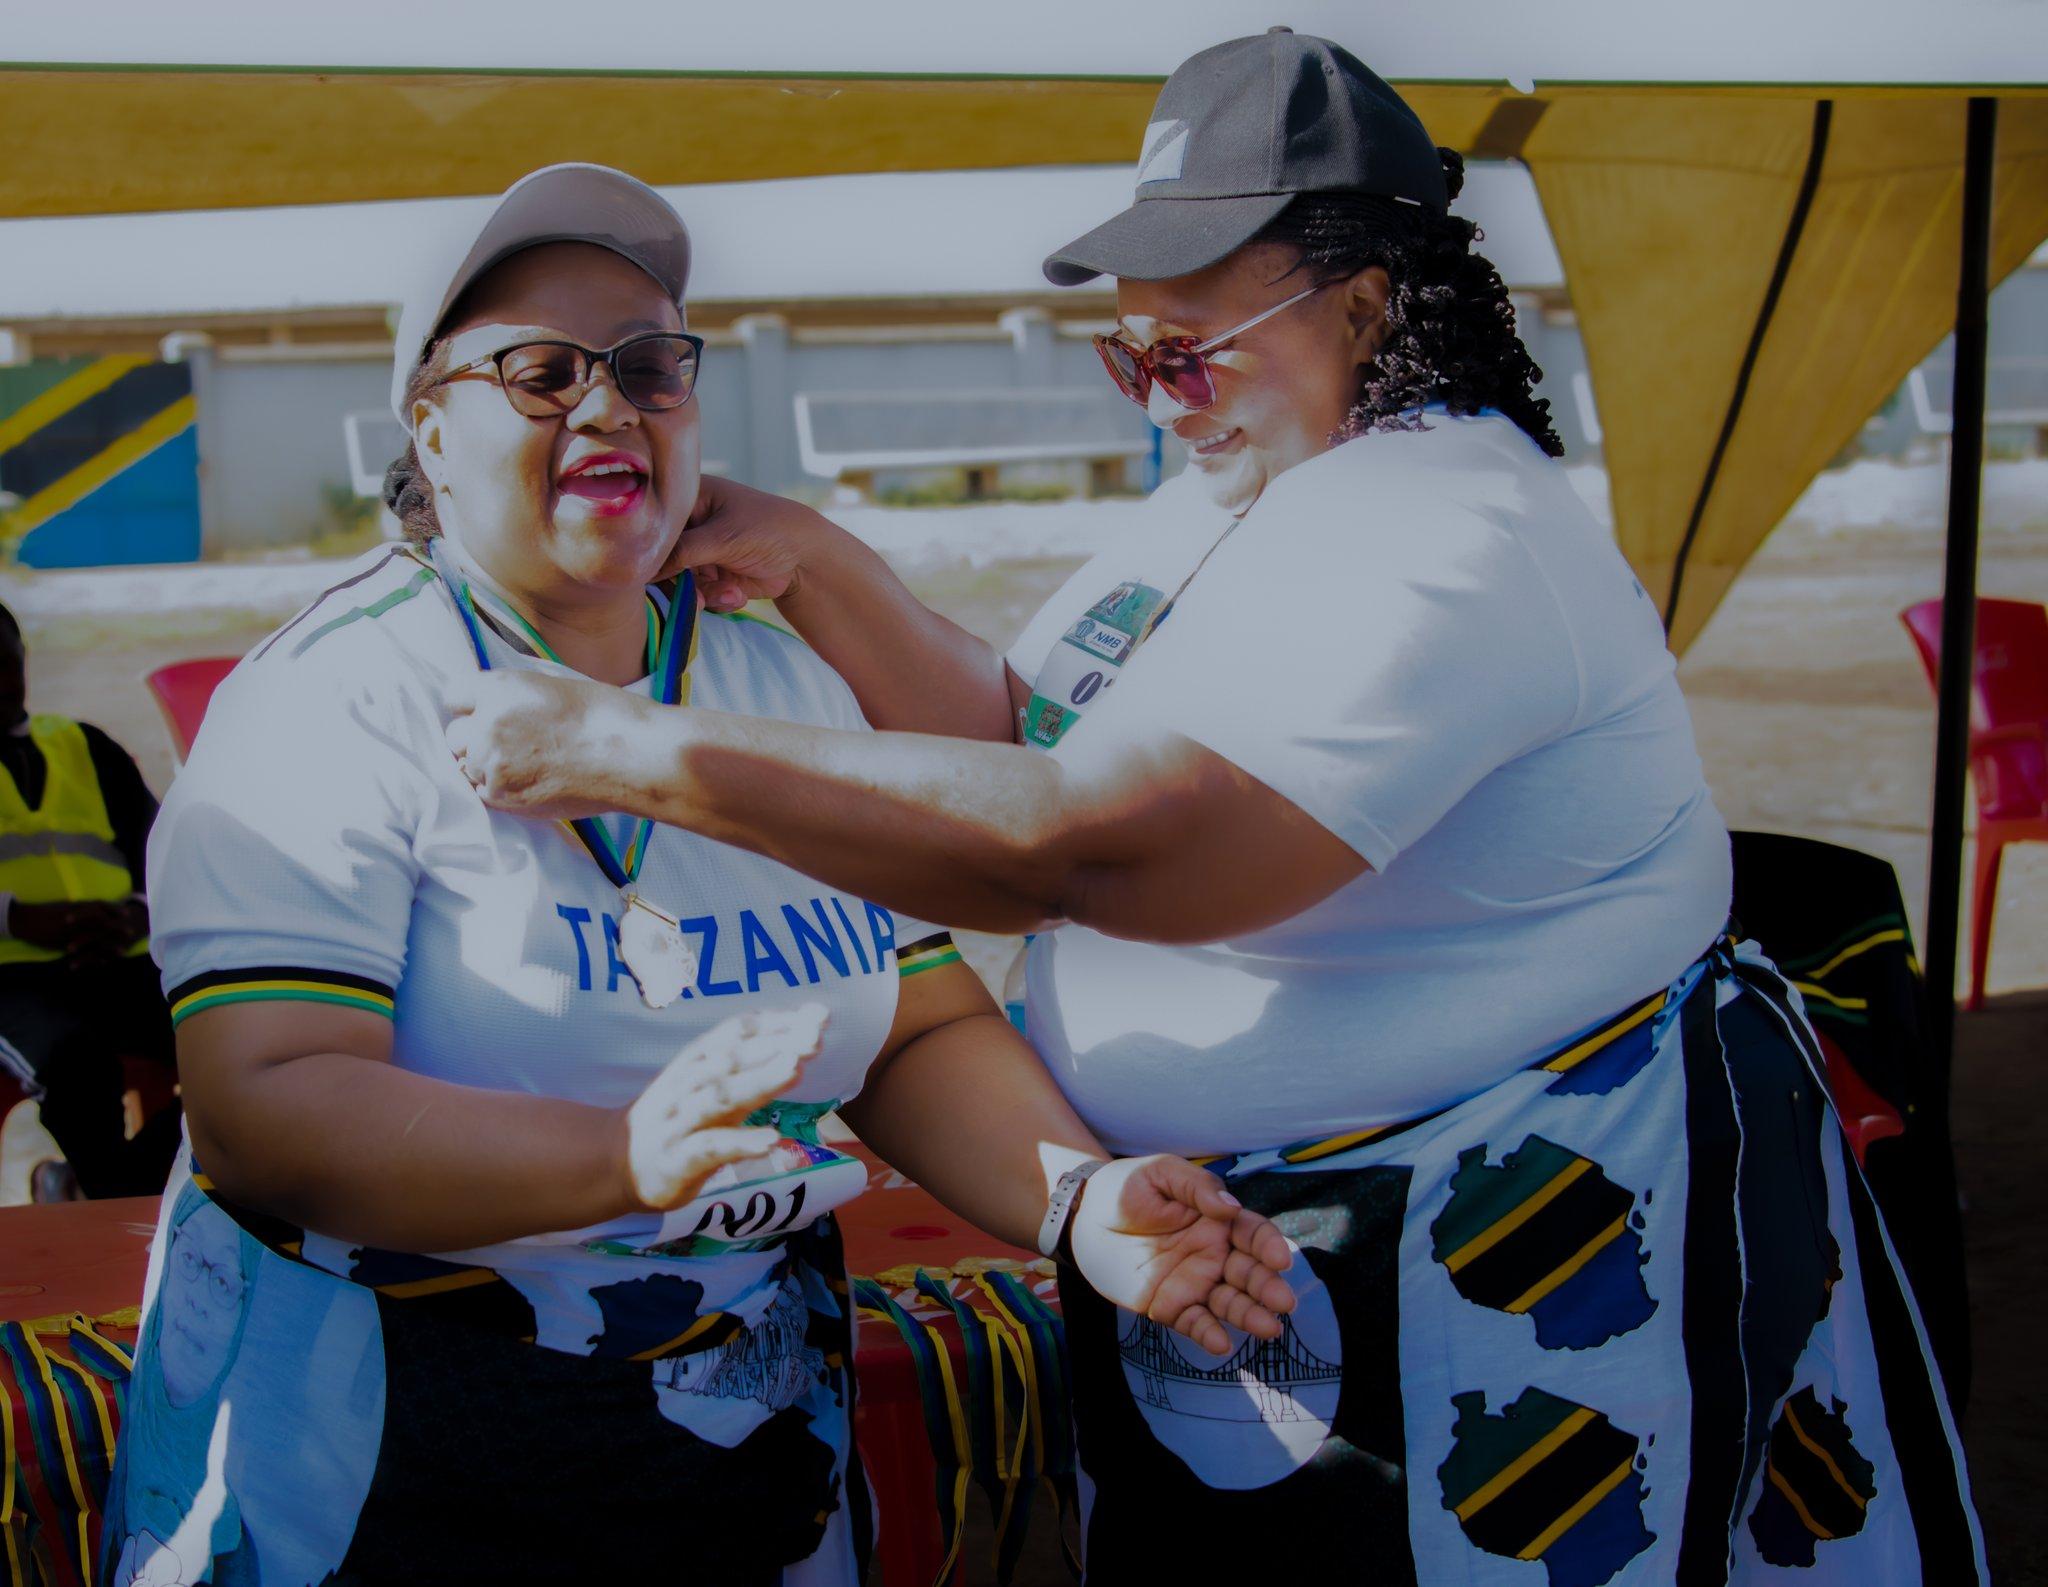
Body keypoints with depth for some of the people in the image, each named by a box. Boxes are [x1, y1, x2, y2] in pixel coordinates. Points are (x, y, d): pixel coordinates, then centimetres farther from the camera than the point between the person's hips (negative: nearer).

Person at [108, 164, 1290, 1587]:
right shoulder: (329, 705, -12)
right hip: (378, 1456, -5)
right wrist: (623, 1158, -37)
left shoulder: (794, 692, 6)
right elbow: (264, 1110, -22)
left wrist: (1078, 1197, -17)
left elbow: (927, 1028, 3)